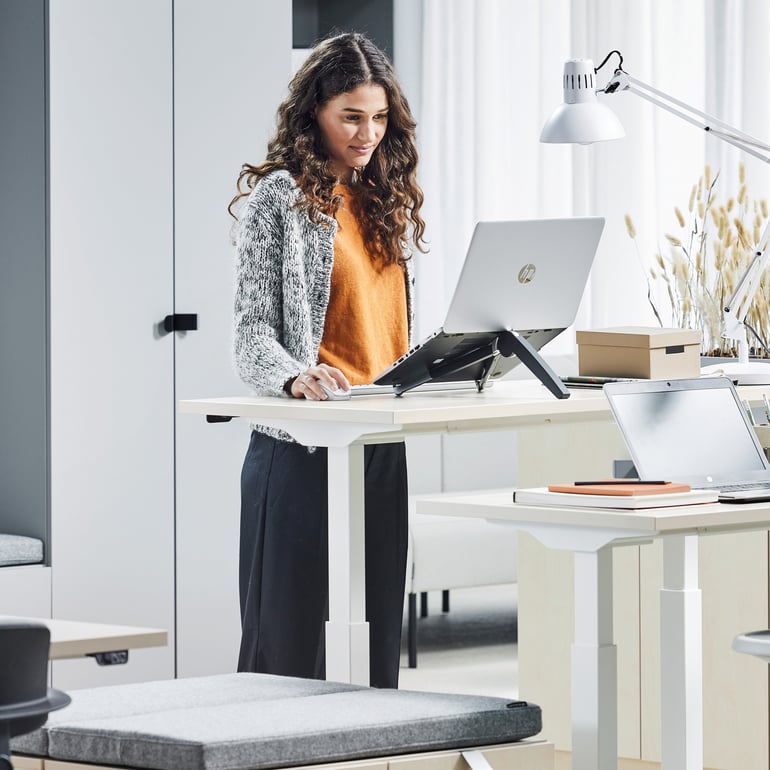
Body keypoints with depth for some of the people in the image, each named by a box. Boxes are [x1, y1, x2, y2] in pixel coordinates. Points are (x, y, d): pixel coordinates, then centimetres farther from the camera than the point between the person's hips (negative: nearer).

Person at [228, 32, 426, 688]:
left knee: (376, 632, 5)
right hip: (302, 444, -6)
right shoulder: (278, 197, -2)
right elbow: (252, 328, -9)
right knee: (289, 636, -5)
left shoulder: (388, 201, 17)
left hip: (383, 444, 6)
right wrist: (294, 376, -28)